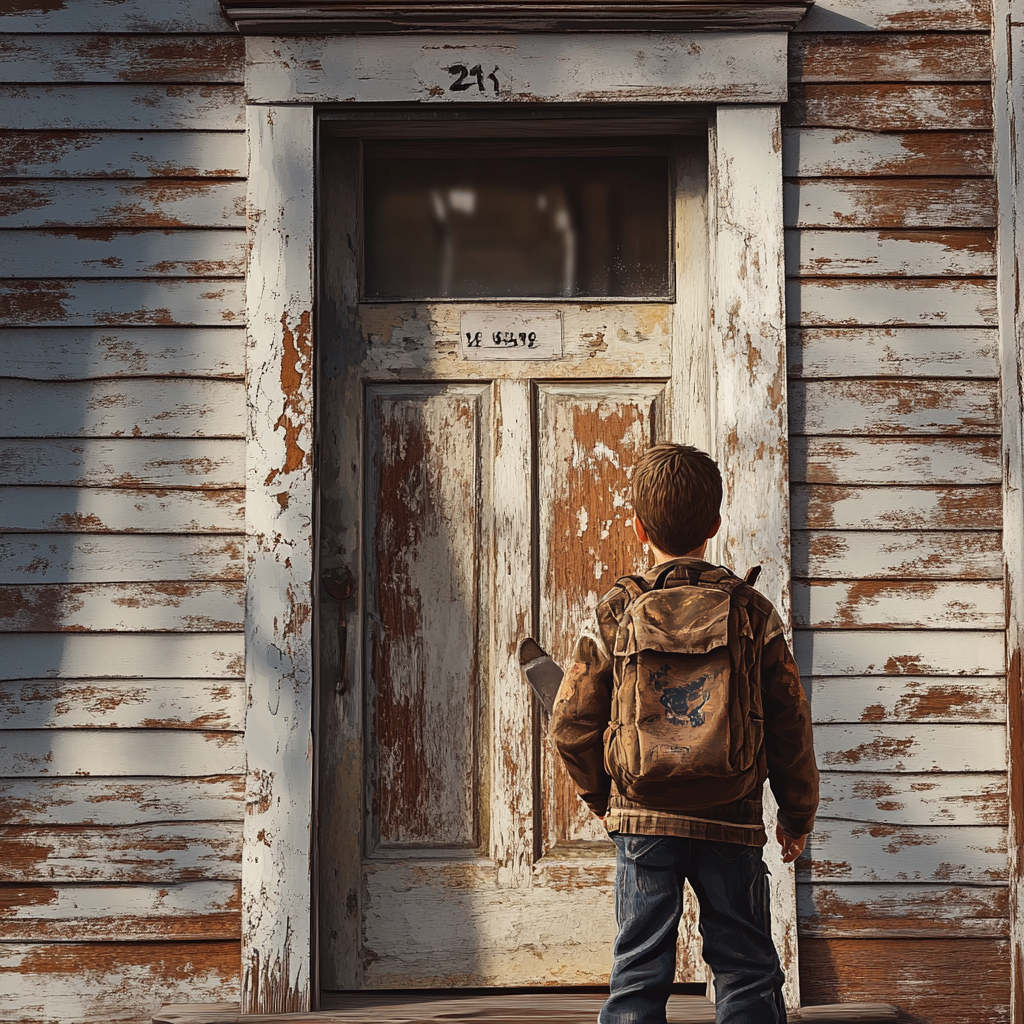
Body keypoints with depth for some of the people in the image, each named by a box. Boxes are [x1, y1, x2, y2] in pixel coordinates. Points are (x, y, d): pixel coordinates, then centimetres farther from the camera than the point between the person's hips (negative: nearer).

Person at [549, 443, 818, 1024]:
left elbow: (572, 725, 1)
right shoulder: (753, 611, -2)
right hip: (732, 822, 0)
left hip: (643, 820, 0)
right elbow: (790, 724, 1)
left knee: (639, 971, 6)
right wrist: (798, 815, 14)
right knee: (747, 970, 9)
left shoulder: (615, 613, -2)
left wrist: (604, 796, 18)